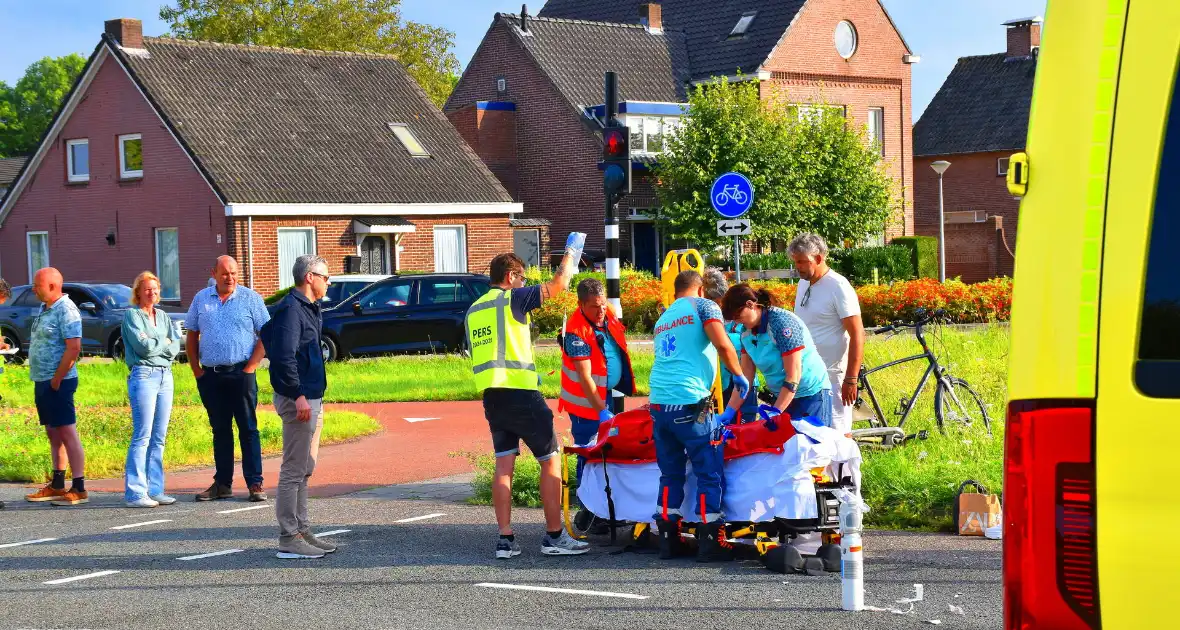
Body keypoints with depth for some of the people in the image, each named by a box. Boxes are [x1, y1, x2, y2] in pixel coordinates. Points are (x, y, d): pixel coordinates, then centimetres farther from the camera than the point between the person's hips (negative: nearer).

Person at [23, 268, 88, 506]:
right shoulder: (44, 309, 15)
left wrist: (56, 379, -18)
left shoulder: (66, 310, -14)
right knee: (53, 434, 13)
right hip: (42, 381, 9)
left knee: (67, 433, -8)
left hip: (58, 382, -9)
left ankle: (79, 489, -7)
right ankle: (57, 486, 19)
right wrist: (41, 379, 13)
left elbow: (74, 347, -21)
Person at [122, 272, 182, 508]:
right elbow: (142, 345, -13)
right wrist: (164, 342, 2)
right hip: (143, 375, -6)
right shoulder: (132, 315, 0)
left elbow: (176, 346, 7)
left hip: (165, 375, 6)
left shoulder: (163, 316, 18)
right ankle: (135, 493, -9)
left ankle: (154, 489, 9)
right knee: (142, 435, -10)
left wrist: (154, 345, -8)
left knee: (159, 437, 6)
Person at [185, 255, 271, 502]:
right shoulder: (201, 299, 9)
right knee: (220, 430, 10)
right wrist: (196, 369, 5)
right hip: (210, 375, 3)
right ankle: (222, 484, 16)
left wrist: (250, 367, -8)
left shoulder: (251, 298, 0)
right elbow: (192, 336, 13)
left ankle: (255, 483, -1)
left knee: (248, 429, -2)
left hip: (240, 373, -3)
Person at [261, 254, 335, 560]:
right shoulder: (290, 309, -14)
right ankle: (289, 539, -7)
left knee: (304, 471, 15)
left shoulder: (309, 309, 18)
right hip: (298, 399, -11)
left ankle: (302, 531, 21)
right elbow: (284, 356, -23)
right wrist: (298, 396, -26)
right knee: (294, 471, -8)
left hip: (311, 398, 11)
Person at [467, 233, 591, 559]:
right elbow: (559, 283, -10)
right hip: (520, 393, -7)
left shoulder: (474, 310, 16)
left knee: (504, 465, 8)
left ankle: (505, 539, 3)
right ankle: (554, 536, 3)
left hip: (490, 395, 7)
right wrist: (571, 250, 6)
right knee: (550, 461, 2)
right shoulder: (512, 299, -7)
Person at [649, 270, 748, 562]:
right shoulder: (703, 306, 5)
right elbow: (723, 345, -12)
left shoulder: (662, 319, 25)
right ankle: (709, 543, 1)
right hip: (690, 404, -7)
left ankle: (668, 540, 15)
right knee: (709, 474, 2)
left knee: (670, 475, 14)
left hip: (659, 403, 7)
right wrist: (739, 376, 5)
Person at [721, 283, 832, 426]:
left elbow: (793, 376, -22)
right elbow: (745, 376, 4)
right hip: (782, 396, 7)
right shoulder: (747, 332, 1)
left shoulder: (782, 323, -21)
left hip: (811, 394, -7)